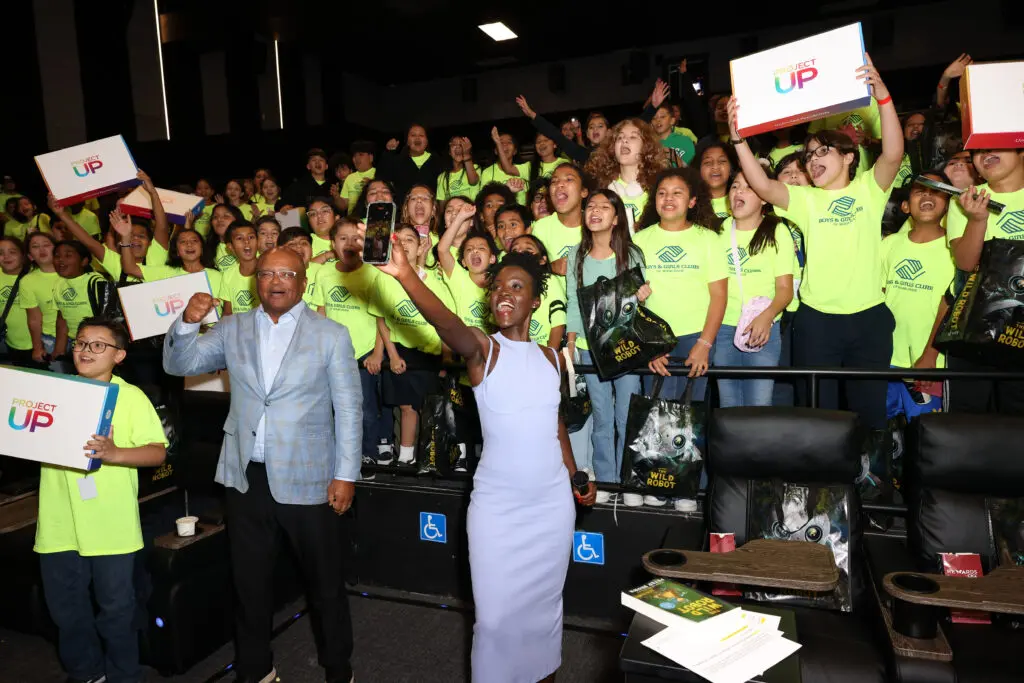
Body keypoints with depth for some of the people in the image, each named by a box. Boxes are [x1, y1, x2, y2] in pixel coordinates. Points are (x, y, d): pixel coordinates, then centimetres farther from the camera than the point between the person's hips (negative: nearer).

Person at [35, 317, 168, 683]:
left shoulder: (131, 396, -3)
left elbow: (158, 451, -9)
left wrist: (115, 454, -24)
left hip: (111, 526, -4)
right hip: (59, 524, 4)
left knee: (116, 606, 8)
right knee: (65, 606, 17)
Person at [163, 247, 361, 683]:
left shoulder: (331, 335, -4)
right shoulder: (232, 330, 6)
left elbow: (349, 409, -4)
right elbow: (178, 365, 5)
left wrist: (346, 474, -8)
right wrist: (188, 321, -14)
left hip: (306, 479, -3)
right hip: (246, 477, 3)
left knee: (324, 582, 10)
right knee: (249, 580, 18)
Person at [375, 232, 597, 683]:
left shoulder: (551, 357, 5)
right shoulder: (482, 350, -9)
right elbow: (447, 323, -32)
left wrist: (575, 475, 10)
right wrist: (405, 274, -49)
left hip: (553, 501, 4)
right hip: (497, 503, -4)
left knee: (545, 604, 19)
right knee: (496, 613, 3)